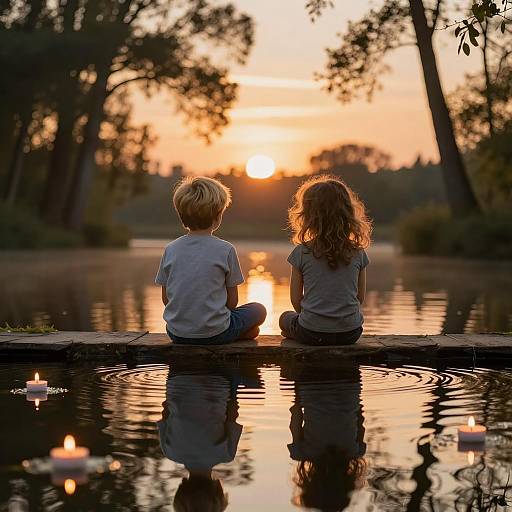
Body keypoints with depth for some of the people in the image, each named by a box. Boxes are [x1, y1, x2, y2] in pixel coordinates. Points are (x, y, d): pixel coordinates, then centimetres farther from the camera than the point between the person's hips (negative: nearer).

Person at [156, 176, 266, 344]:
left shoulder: (170, 250, -1)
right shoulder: (226, 250, -11)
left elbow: (166, 299, 5)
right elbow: (232, 301, -4)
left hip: (177, 333, 5)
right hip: (215, 333, -5)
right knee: (258, 310, 20)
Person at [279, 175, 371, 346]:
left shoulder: (302, 253, -9)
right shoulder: (358, 253, -3)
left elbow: (296, 299, -2)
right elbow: (360, 297, 5)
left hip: (312, 333, -3)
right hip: (350, 333, 3)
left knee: (286, 318, 30)